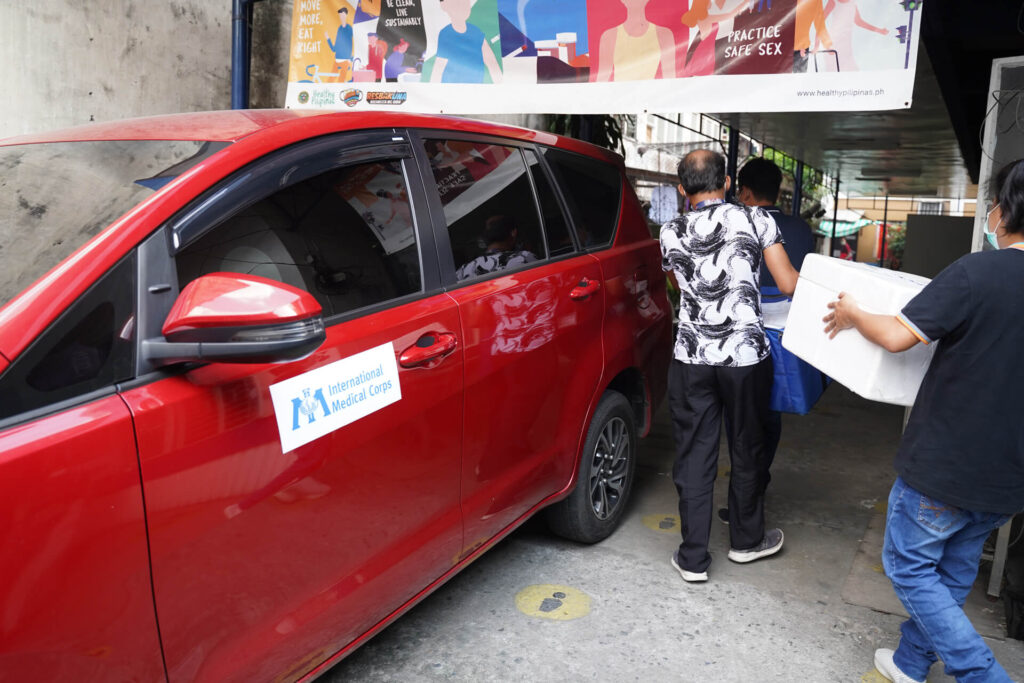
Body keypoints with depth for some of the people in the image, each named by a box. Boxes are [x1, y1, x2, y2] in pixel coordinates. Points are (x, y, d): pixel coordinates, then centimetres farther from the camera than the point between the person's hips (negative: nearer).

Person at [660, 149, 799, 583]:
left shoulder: (671, 233, 2)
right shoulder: (755, 221, -3)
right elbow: (789, 286, -2)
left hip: (691, 357, 1)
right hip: (746, 355, -1)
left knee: (693, 455, 9)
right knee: (747, 449, 17)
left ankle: (693, 558, 15)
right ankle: (746, 540, 35)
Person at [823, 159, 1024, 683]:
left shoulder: (976, 273, -20)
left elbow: (896, 336, -19)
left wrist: (852, 315, 1)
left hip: (945, 464, -7)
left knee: (909, 565, 11)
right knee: (953, 570, 21)